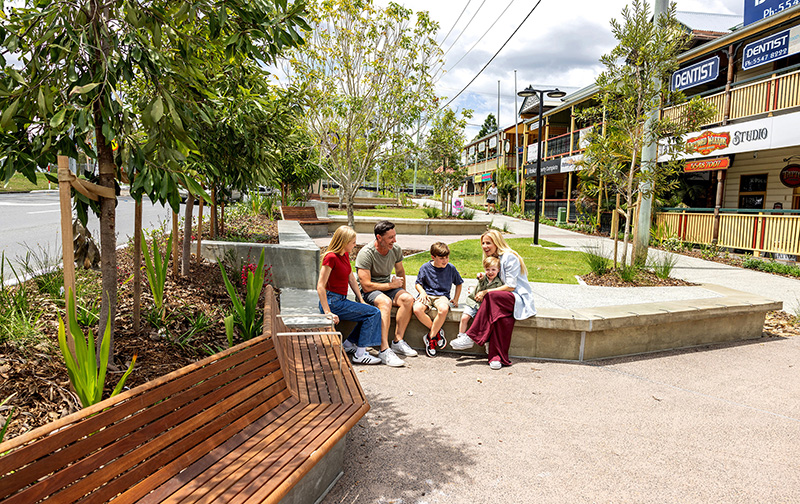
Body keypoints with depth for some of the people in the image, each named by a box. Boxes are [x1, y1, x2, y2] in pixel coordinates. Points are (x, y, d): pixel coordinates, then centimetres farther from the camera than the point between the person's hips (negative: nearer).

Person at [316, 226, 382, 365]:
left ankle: (348, 344, 16)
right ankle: (359, 355, -7)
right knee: (374, 313, -11)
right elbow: (320, 287, -22)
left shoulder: (345, 255, 9)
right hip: (333, 302, -9)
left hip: (341, 300, 9)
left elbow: (352, 280, 16)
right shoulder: (331, 257, -19)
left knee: (370, 312, 7)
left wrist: (361, 301, 12)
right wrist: (328, 312, -26)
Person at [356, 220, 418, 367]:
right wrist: (392, 285, -16)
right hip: (368, 291, -6)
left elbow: (400, 271, 18)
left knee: (408, 299, -23)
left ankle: (397, 341, -16)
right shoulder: (366, 253, -21)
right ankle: (384, 350, -39)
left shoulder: (396, 249, -2)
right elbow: (366, 286, -23)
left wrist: (402, 292, 13)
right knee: (385, 301, -37)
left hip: (388, 286, 6)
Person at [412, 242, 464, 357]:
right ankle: (437, 331, -11)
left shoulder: (451, 268, 5)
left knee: (443, 309, -38)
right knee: (417, 309, -34)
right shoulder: (425, 268, 2)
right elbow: (417, 284, 11)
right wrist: (422, 292, -10)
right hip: (427, 295, 1)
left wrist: (455, 299, 9)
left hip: (442, 296, 0)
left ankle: (430, 337, -19)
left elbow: (458, 284, 19)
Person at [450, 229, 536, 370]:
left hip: (520, 299, -7)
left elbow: (510, 286, -17)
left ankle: (471, 337, -32)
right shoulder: (493, 258, 15)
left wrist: (486, 292, -17)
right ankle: (498, 357, -36)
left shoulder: (509, 257, -12)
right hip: (506, 300, 7)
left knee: (492, 296, -36)